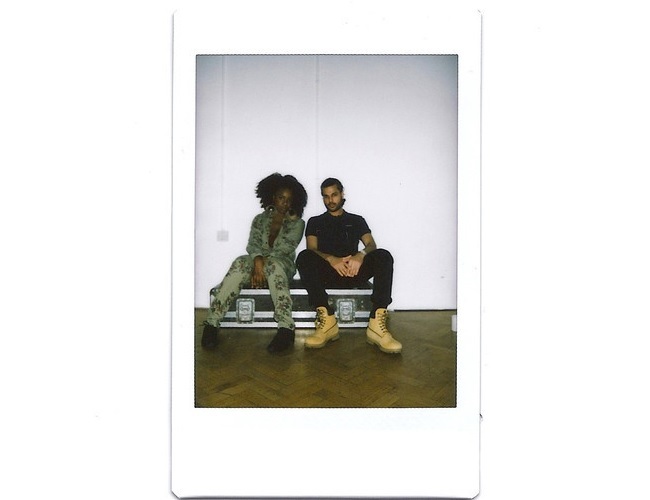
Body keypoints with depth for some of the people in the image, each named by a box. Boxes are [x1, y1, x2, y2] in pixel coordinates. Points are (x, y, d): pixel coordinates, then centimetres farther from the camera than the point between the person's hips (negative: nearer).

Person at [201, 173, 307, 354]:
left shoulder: (296, 223, 12)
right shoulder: (260, 219, 18)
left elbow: (284, 248, -4)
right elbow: (253, 244, 1)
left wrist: (264, 262, -20)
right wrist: (258, 260, -23)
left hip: (283, 264, -2)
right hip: (259, 262, 2)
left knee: (272, 264, -39)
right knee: (240, 263, -34)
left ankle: (286, 328, -53)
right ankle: (212, 323, -42)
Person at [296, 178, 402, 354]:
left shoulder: (356, 220, 23)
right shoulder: (315, 222, 21)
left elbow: (371, 244, 6)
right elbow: (311, 250, 4)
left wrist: (360, 255, -20)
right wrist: (331, 259, -19)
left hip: (353, 272, 1)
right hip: (326, 272, -1)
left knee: (383, 256, -28)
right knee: (304, 257, -32)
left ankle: (377, 323, -38)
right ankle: (327, 320, -39)